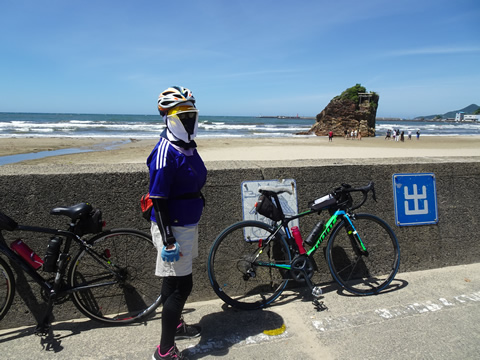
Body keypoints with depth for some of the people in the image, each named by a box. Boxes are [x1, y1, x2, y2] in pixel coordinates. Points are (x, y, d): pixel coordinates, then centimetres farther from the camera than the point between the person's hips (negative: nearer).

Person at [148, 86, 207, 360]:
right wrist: (168, 241, -22)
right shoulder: (165, 152, -20)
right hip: (173, 227, -9)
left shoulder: (189, 148, 8)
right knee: (181, 285, -1)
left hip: (189, 224, 9)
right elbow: (158, 200, -21)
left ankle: (176, 324, 43)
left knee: (177, 281, 23)